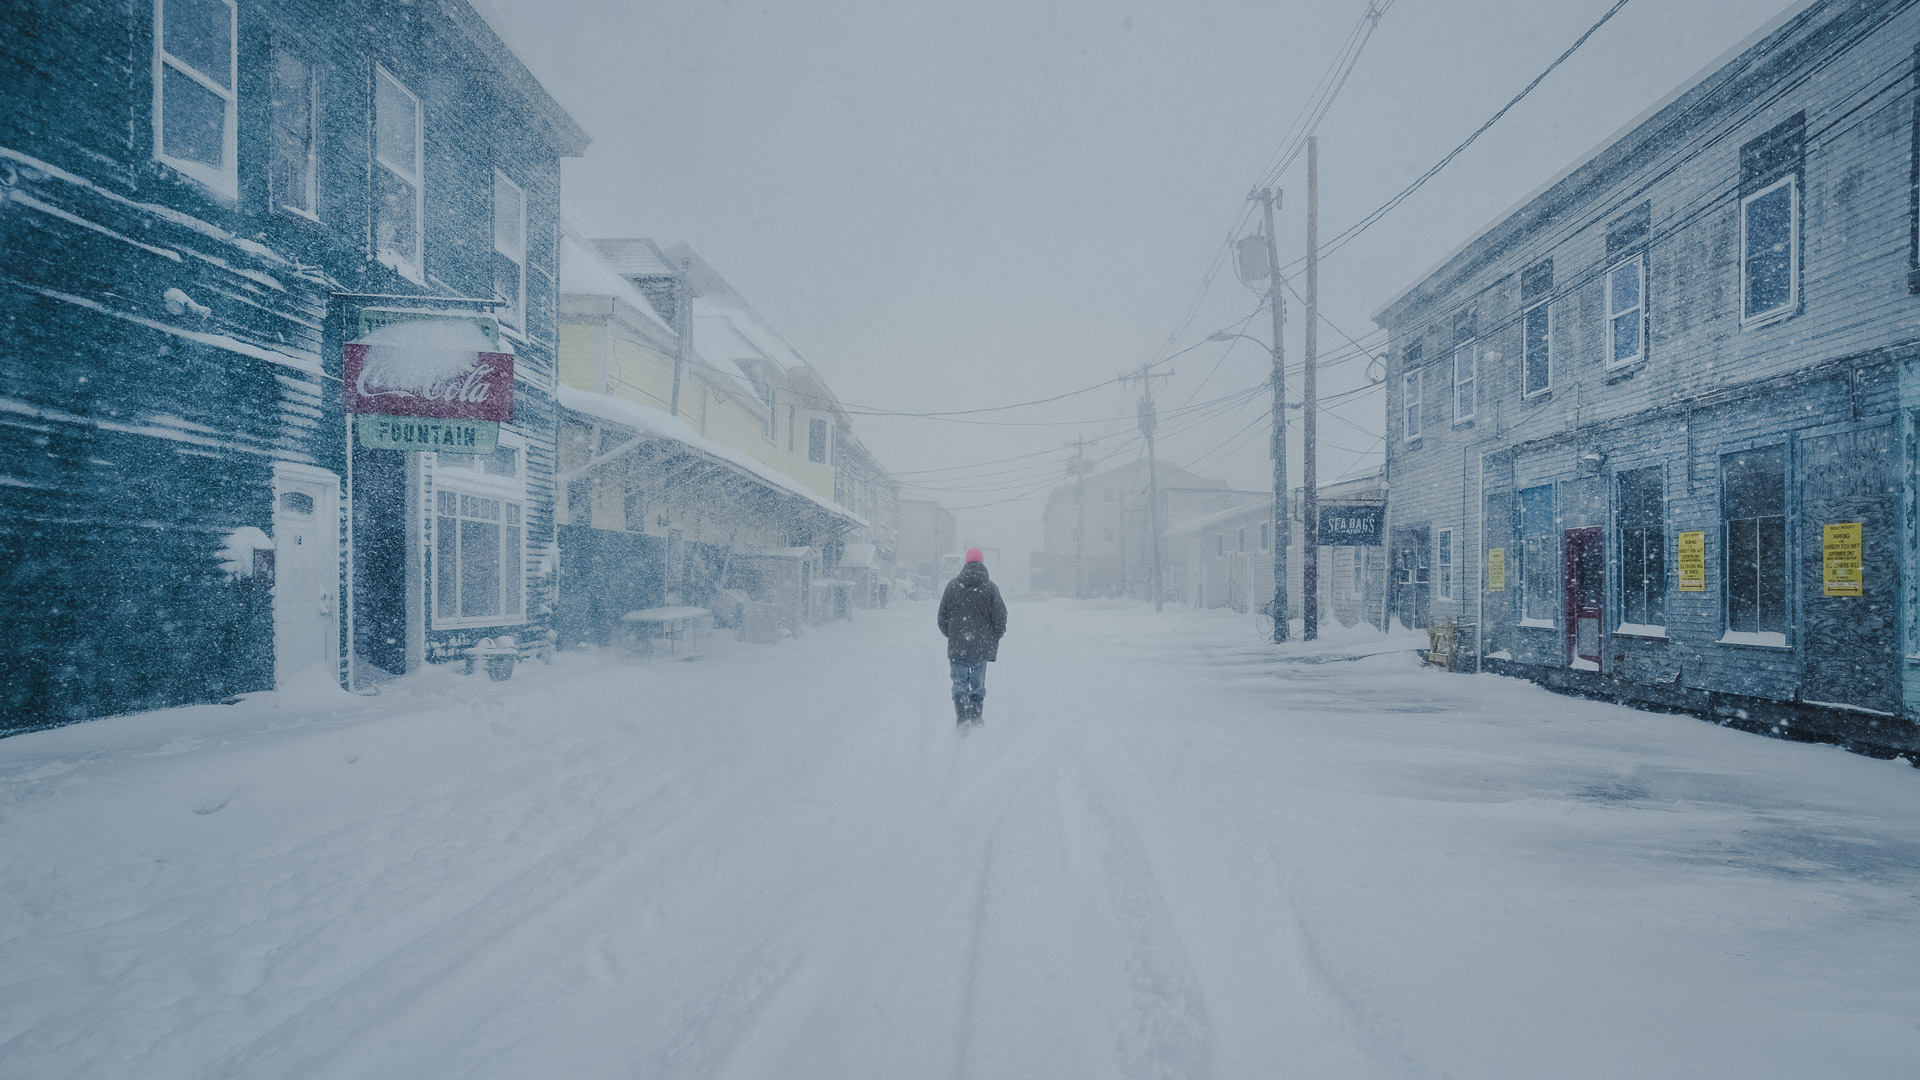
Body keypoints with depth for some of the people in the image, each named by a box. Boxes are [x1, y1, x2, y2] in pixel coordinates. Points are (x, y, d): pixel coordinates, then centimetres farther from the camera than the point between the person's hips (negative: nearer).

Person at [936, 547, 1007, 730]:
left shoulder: (953, 585, -2)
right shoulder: (990, 587, -5)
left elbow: (942, 614, 4)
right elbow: (1000, 616, -3)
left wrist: (950, 634, 19)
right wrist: (995, 636, 12)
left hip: (957, 646, 0)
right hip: (982, 646, 0)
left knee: (960, 682, 4)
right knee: (978, 682, 16)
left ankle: (962, 717, -13)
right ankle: (976, 715, 22)